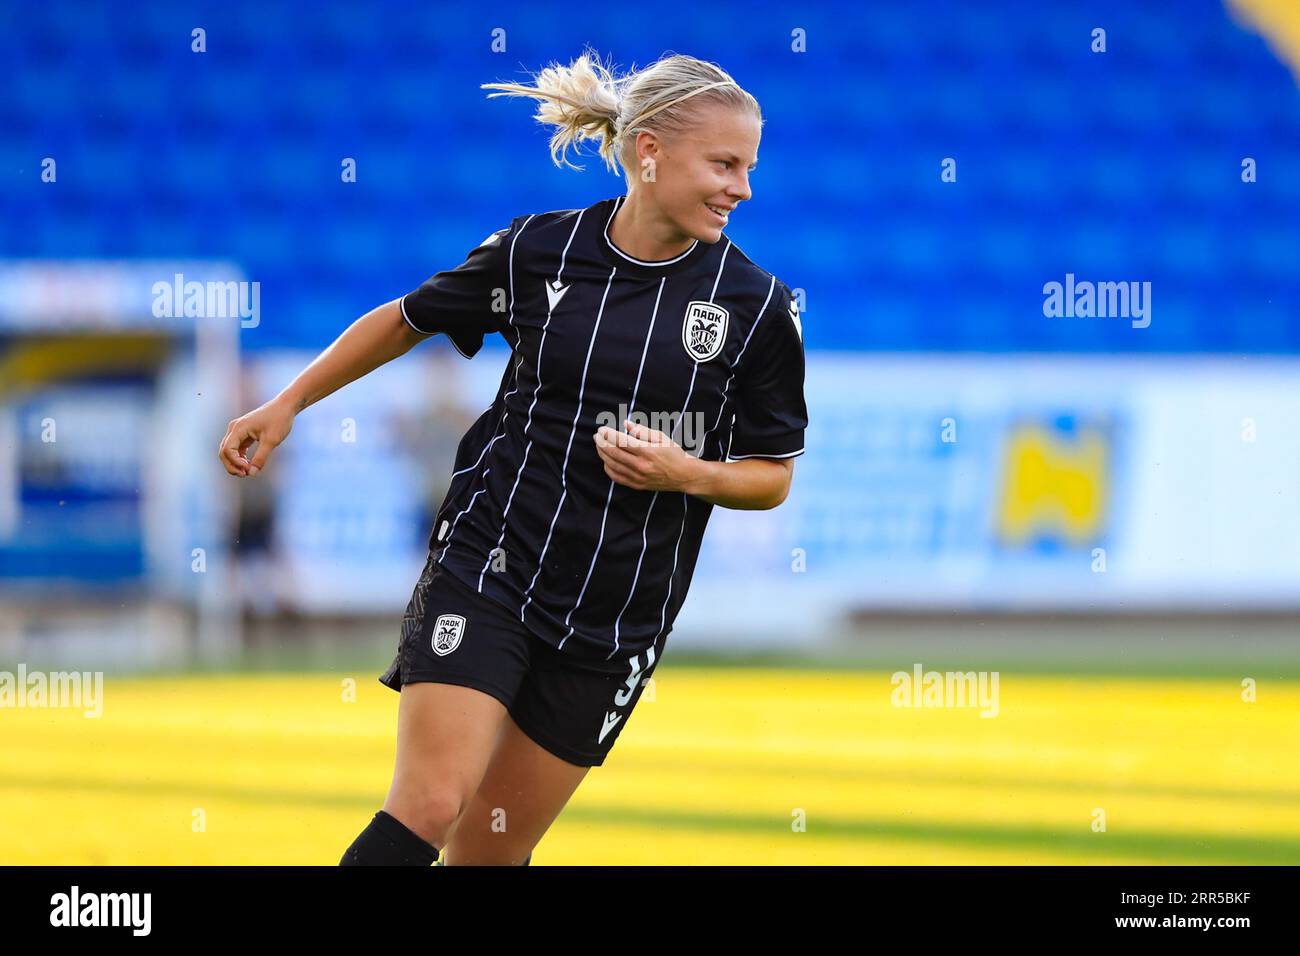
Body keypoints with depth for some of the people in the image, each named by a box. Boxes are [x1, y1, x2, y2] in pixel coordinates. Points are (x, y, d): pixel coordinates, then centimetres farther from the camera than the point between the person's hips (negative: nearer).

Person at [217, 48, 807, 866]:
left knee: (487, 850, 4)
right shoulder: (538, 250, -3)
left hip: (616, 614, 2)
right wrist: (286, 405, 14)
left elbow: (774, 476, 6)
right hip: (487, 564, -1)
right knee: (431, 804, -19)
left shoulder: (757, 306, -3)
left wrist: (687, 473, -14)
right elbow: (407, 321, 15)